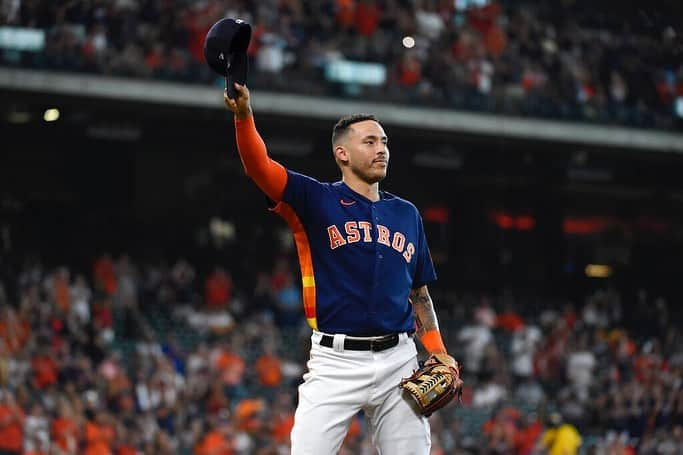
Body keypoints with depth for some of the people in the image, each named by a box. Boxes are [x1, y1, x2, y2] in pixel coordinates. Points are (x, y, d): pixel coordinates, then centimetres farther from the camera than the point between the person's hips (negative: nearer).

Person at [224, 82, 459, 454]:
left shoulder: (406, 214, 16)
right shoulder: (316, 201, 2)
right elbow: (259, 166, -14)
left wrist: (438, 353, 10)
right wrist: (244, 114, -32)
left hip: (398, 361, 4)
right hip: (335, 363, -4)